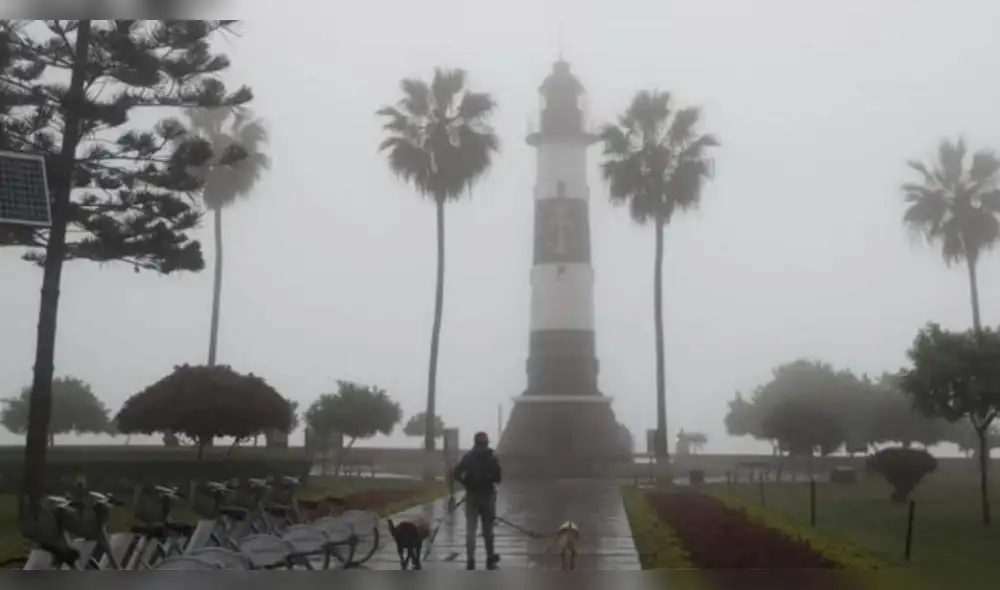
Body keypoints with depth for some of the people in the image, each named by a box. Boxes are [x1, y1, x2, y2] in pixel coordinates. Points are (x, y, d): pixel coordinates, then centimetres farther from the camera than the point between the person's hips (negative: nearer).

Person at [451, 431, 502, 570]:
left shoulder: (467, 457, -3)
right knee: (488, 530, 12)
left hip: (472, 496, 0)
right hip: (488, 496, 0)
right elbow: (498, 478, -7)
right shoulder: (492, 458, -5)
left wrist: (466, 483, 5)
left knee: (470, 530, 0)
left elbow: (455, 473, -9)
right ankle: (490, 559, 19)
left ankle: (470, 561, -10)